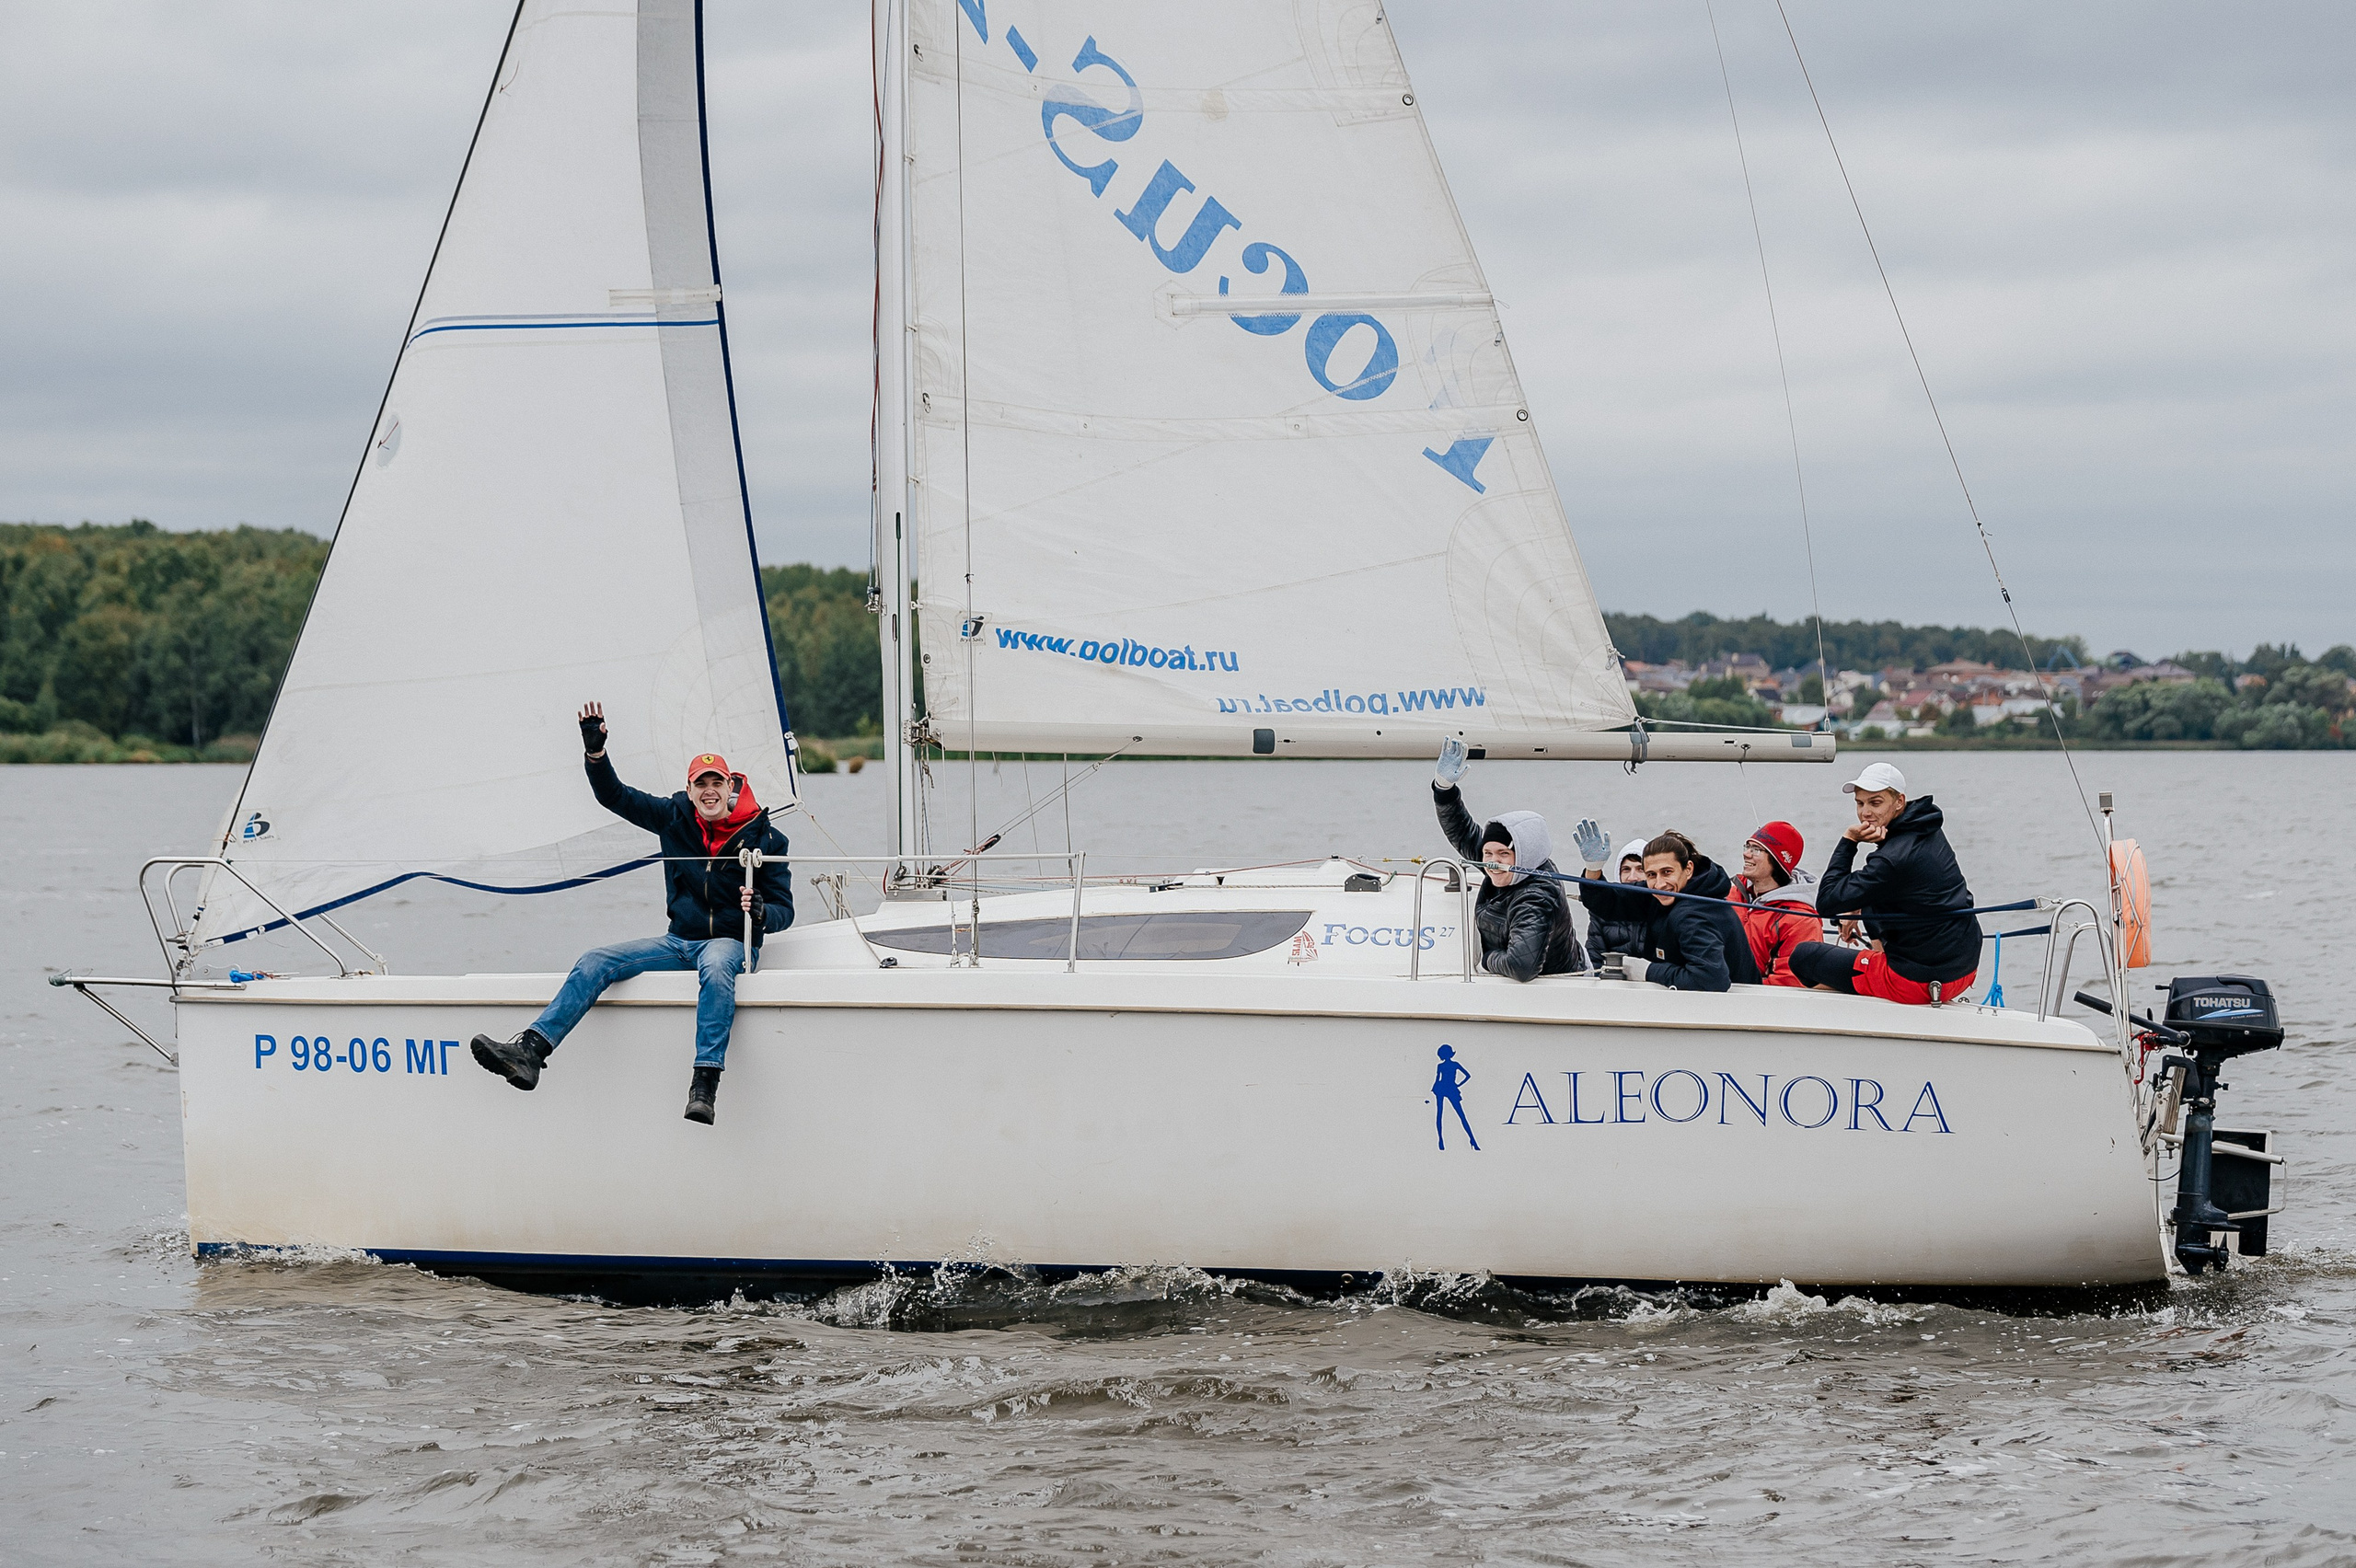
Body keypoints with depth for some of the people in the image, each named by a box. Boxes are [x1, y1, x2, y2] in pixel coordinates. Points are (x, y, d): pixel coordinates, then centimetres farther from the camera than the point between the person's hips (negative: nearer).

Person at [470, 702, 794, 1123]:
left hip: (731, 942, -5)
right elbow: (614, 796, 9)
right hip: (680, 940, 5)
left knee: (716, 969, -42)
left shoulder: (764, 838, -6)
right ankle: (530, 1052, -26)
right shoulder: (676, 817, 5)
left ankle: (705, 1085, -52)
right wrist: (595, 750, -8)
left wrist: (760, 911, -31)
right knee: (596, 962, -14)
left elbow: (784, 910, -6)